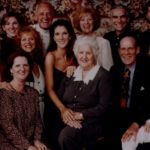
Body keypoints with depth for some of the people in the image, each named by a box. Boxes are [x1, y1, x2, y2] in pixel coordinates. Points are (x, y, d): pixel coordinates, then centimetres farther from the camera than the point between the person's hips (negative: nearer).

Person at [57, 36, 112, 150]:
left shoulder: (103, 76, -1)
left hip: (90, 123, -4)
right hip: (67, 122, 4)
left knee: (66, 135, -31)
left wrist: (80, 115, -14)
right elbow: (59, 98, 12)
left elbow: (104, 106, -8)